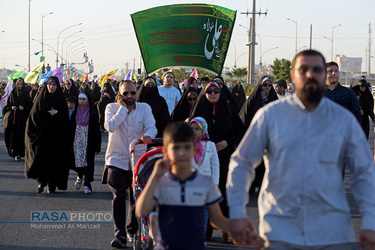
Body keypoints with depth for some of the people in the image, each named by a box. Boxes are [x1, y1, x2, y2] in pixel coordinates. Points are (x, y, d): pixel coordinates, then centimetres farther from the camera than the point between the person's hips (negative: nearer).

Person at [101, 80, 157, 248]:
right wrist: (122, 107, -16)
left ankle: (132, 231, 29)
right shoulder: (112, 108, -1)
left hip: (138, 159, 2)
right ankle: (120, 235, -11)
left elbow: (151, 127, -14)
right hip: (117, 160, -2)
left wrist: (147, 135, -37)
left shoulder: (144, 108, 2)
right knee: (119, 196, -11)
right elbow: (110, 126, -19)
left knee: (137, 198, 7)